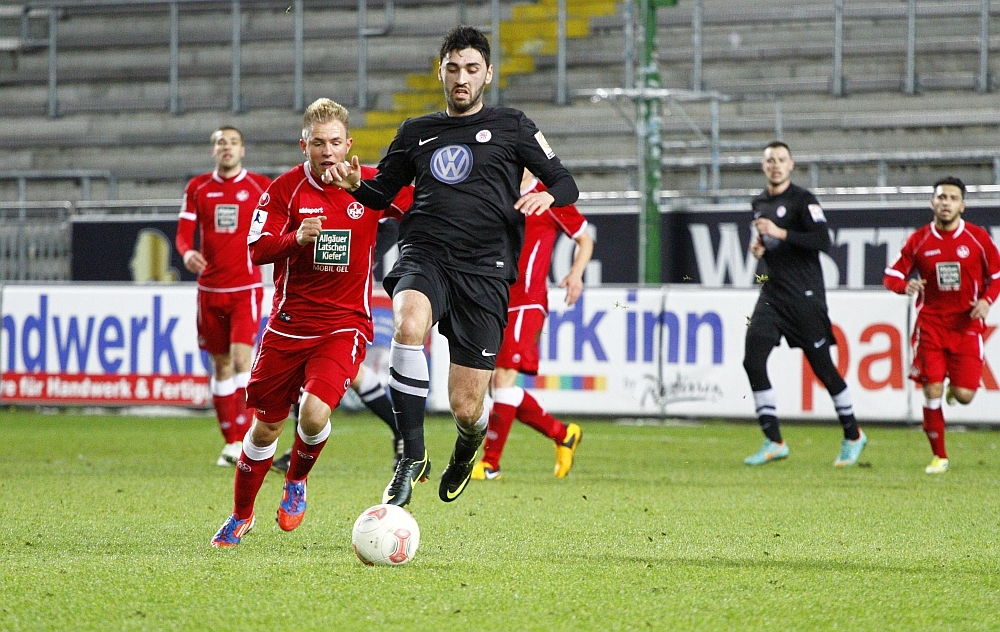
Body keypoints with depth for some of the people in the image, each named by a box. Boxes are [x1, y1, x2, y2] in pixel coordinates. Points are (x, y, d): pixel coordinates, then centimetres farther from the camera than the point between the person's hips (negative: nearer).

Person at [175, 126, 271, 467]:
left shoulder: (261, 187, 1)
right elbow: (183, 232, 2)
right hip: (209, 289, 3)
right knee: (221, 365, 7)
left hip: (245, 288, -3)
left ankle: (242, 439, -14)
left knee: (241, 357, -17)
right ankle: (230, 440, 15)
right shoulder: (197, 189, 6)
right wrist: (187, 253, -19)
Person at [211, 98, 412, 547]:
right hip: (289, 321, 1)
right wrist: (297, 238, -25)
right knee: (266, 425, 8)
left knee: (314, 413, -23)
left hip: (345, 323, -1)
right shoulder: (285, 189, -3)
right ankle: (241, 516, 30)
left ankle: (297, 482, 10)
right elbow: (256, 250, -8)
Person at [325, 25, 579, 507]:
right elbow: (381, 193, 26)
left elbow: (565, 184, 10)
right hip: (424, 255, 1)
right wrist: (355, 183, 3)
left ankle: (468, 447, 35)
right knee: (409, 325, -37)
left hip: (484, 271, -1)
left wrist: (547, 196, -13)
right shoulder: (416, 133, 19)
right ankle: (411, 457, -26)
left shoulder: (511, 127, 11)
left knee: (466, 409, -6)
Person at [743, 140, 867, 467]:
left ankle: (853, 436, 17)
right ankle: (773, 442, -3)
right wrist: (760, 247, 8)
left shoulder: (803, 200, -8)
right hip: (773, 293, 7)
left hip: (805, 295, -7)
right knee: (753, 360, -8)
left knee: (822, 366, -1)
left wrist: (780, 234, -23)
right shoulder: (760, 203, 15)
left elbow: (823, 241, -19)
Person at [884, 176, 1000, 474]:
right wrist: (905, 285, -17)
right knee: (932, 390, -8)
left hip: (967, 324, -1)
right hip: (930, 324, 1)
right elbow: (891, 275, 6)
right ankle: (939, 457, 6)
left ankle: (955, 387, 32)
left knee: (963, 395, -9)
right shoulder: (919, 240, 1)